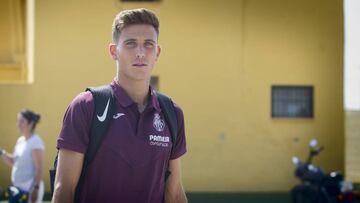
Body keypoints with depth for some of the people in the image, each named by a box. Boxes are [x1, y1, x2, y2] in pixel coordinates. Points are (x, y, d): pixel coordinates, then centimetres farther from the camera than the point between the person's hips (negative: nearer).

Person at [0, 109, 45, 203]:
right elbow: (13, 162, 17)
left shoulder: (35, 142, -13)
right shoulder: (20, 140, 12)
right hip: (18, 187, 9)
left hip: (30, 188, -9)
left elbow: (39, 168, -17)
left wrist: (36, 188, -21)